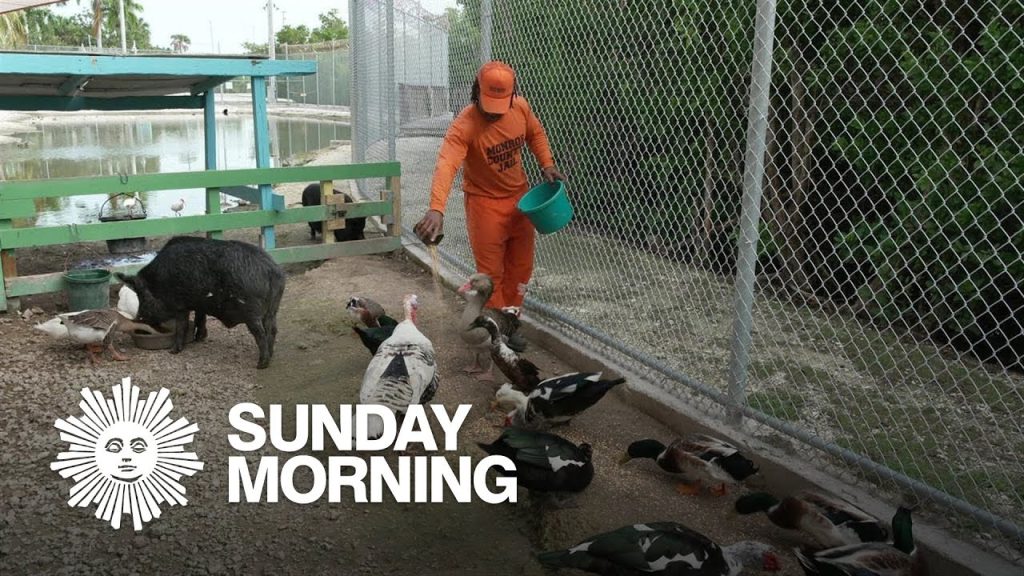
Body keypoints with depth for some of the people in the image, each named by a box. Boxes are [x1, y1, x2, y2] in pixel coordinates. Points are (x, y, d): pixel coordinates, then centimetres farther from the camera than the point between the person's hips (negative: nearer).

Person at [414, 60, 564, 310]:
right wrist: (436, 209, -59)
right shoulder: (464, 125, -29)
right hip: (485, 203, -5)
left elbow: (536, 134, 11)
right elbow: (446, 165, -44)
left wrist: (547, 164, -4)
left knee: (521, 267, 16)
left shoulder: (521, 107, -11)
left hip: (519, 197, 6)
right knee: (491, 273, 0)